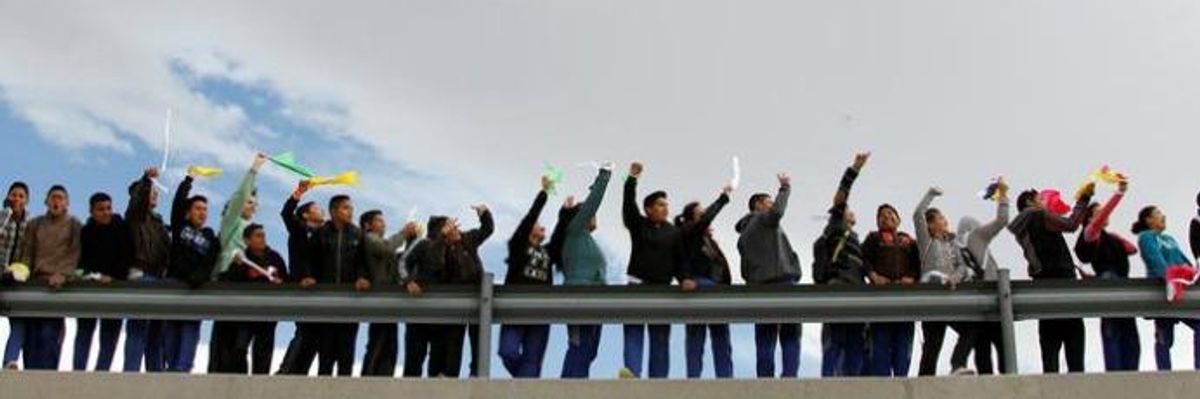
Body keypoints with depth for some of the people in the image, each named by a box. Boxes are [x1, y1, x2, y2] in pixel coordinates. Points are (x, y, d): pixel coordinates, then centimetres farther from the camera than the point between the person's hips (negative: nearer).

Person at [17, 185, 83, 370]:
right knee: (31, 333, -4)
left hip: (58, 285, -3)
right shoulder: (35, 224, 20)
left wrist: (63, 275, -17)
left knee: (50, 334, -14)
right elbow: (27, 253, 14)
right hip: (35, 282, 3)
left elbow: (74, 255, -1)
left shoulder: (74, 226, 10)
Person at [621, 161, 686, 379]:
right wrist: (632, 179, -21)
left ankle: (658, 378, 3)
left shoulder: (673, 232, 9)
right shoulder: (638, 225, 4)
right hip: (638, 285, -2)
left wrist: (683, 279, -12)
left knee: (660, 337, 3)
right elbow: (628, 204, -11)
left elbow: (679, 260, 5)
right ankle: (632, 371, -28)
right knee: (633, 330, -15)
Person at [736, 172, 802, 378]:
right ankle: (789, 376, -17)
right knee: (790, 338, -5)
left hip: (758, 288, 6)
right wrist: (785, 188, -8)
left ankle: (765, 379, -1)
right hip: (782, 283, -6)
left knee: (765, 341, 5)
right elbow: (778, 210, -20)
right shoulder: (765, 219, 3)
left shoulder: (743, 236, 24)